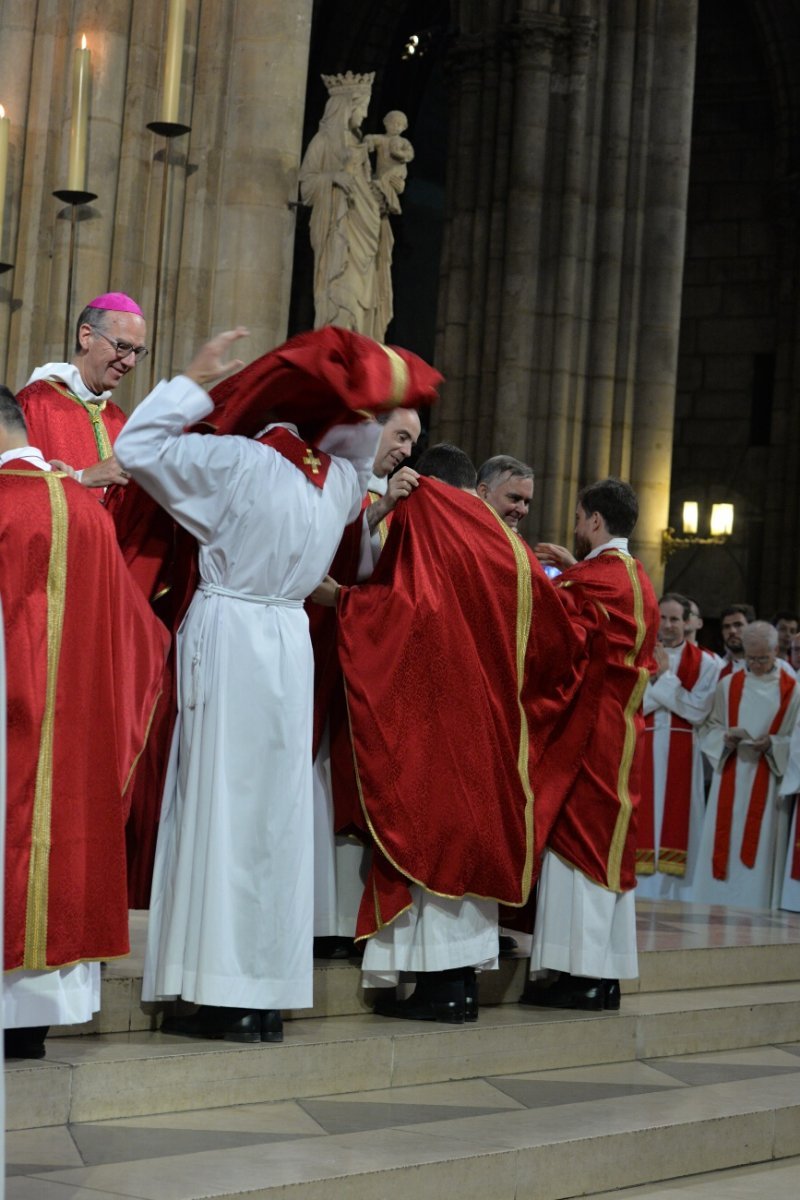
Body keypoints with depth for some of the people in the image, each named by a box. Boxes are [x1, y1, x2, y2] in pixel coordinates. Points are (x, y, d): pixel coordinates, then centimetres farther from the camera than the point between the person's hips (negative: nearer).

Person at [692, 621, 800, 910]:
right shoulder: (728, 685, 8)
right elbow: (709, 728, 9)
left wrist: (772, 744, -16)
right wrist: (726, 736, -12)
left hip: (768, 784, -2)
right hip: (730, 780, 2)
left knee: (760, 847, -4)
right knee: (724, 842, 0)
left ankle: (755, 912, 0)